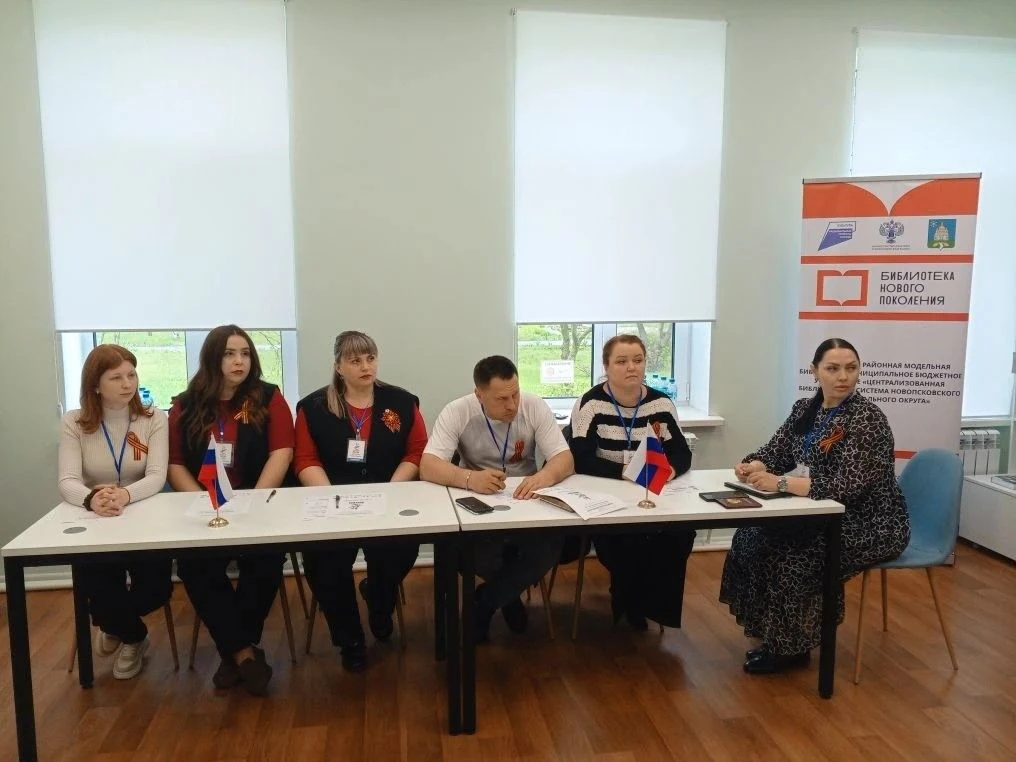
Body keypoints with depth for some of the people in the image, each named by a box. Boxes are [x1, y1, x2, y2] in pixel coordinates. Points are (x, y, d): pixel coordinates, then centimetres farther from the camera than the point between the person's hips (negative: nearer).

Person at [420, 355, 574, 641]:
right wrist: (469, 478, -45)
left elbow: (565, 460, -14)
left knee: (549, 548, -27)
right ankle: (509, 596, 5)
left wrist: (543, 476, -39)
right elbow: (427, 467, -24)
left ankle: (483, 603, -1)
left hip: (525, 502, 1)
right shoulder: (457, 412, -15)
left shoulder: (535, 406, -11)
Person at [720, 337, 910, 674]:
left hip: (871, 524, -8)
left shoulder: (867, 419, -20)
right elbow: (775, 453, 5)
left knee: (792, 554, -23)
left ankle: (792, 649, -1)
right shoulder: (804, 409, 3)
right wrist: (753, 466, -19)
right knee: (753, 537, -8)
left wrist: (779, 483, -32)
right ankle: (775, 636, 7)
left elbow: (845, 487, -28)